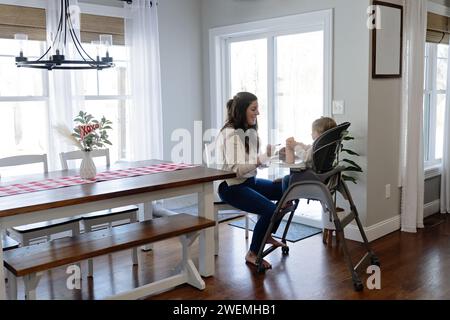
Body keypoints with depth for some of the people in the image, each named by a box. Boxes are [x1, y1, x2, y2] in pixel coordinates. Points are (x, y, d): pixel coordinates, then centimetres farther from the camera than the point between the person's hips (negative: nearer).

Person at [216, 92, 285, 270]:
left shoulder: (250, 131, 9)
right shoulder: (230, 134, -19)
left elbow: (254, 162, 12)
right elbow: (235, 169, -27)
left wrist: (271, 155, -4)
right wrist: (262, 158, -32)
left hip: (249, 181, 9)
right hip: (231, 186, -9)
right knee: (271, 209, -25)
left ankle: (267, 234, 21)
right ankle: (252, 254, -4)